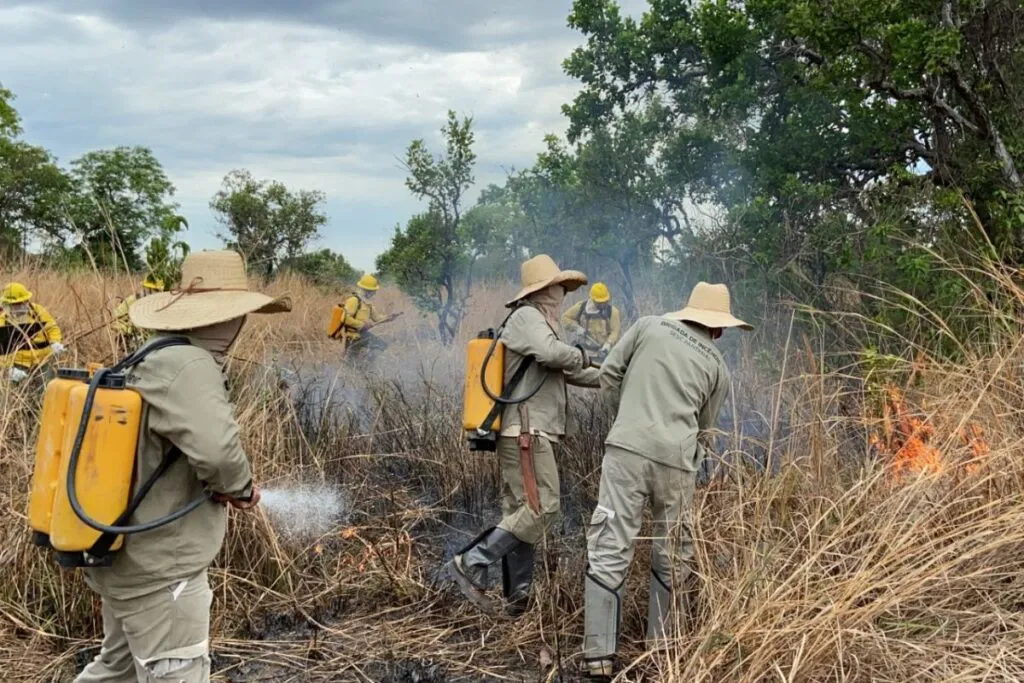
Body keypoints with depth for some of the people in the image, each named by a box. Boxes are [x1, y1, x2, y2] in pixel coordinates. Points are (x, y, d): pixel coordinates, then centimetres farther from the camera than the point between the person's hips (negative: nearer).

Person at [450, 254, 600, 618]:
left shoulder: (536, 322, 23)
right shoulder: (526, 316, -8)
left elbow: (569, 372, 29)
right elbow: (553, 354, -26)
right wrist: (582, 355, -6)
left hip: (524, 434, 10)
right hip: (527, 433, -10)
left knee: (520, 513, 9)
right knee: (542, 509, -12)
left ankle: (518, 598, 13)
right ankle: (471, 563, -10)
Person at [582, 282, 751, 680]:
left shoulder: (649, 326, 11)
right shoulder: (717, 368, 16)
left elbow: (609, 373, 9)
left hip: (626, 449, -1)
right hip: (676, 460, 1)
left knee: (609, 552, -1)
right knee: (672, 556, 18)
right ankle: (660, 645, 25)